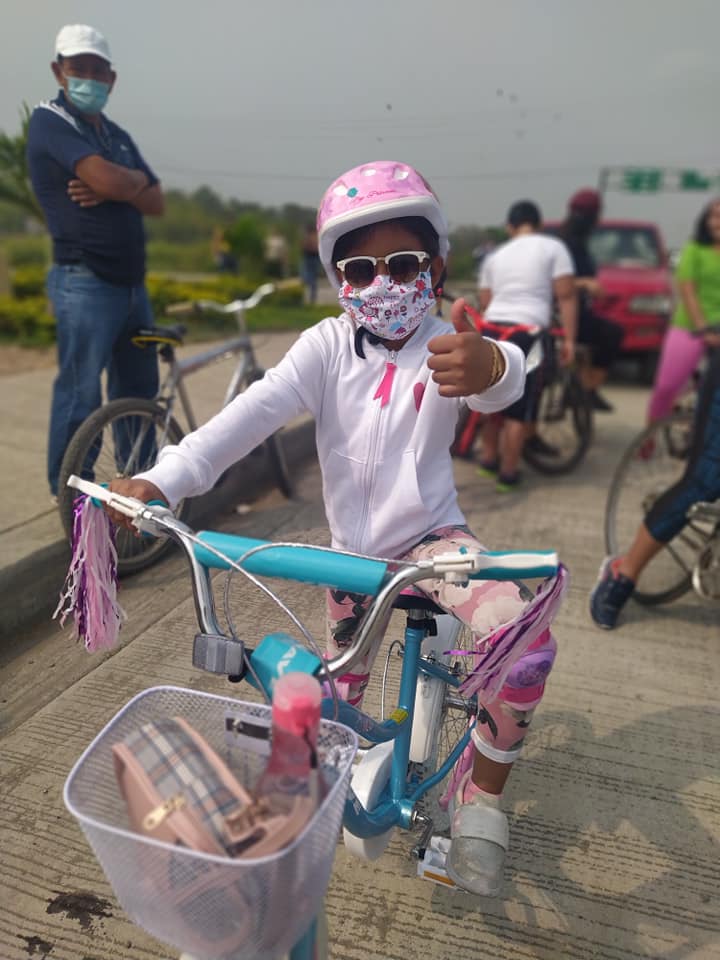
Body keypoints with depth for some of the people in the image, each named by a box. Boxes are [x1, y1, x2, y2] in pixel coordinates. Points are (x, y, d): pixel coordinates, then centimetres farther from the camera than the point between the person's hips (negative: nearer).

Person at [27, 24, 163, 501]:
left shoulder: (118, 135, 19)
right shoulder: (50, 121, -3)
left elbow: (157, 203, 8)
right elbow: (106, 177, -19)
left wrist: (113, 188, -9)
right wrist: (136, 179, 1)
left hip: (132, 281, 8)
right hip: (84, 282, -8)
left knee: (140, 387, 13)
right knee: (81, 394, -4)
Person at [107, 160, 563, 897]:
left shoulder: (447, 347, -10)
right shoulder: (328, 346, -6)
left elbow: (500, 384, -33)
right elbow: (254, 411, -19)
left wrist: (489, 366, -60)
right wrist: (160, 480, -32)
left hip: (431, 537, -1)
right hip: (352, 547, 2)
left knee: (524, 642, -25)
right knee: (341, 693, 14)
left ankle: (482, 796, 2)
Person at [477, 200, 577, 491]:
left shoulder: (495, 255, 19)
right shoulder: (553, 247, 6)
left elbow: (484, 304, 14)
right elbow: (566, 296, -3)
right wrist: (569, 339, -3)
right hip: (527, 332, -5)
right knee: (518, 410, 1)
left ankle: (488, 459, 28)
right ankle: (507, 474, 6)